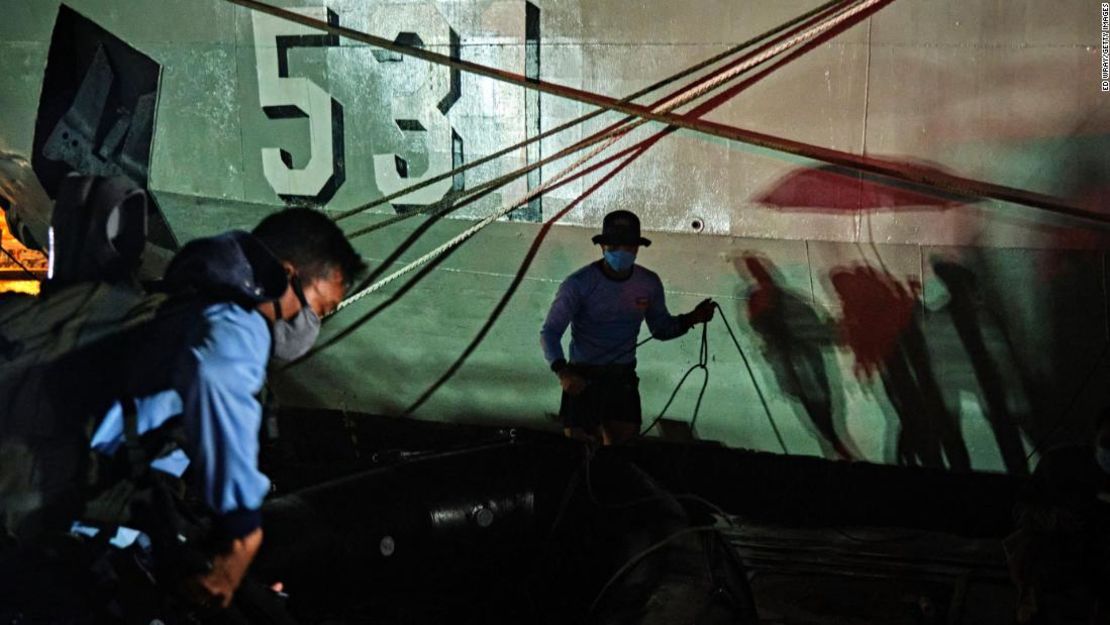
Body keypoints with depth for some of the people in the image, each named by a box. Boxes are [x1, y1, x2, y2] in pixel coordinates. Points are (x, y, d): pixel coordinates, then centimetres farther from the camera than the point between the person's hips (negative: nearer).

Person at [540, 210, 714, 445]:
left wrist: (691, 319, -7)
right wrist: (562, 370, -30)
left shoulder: (649, 283, -2)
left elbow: (661, 328, 12)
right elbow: (550, 332, -14)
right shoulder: (579, 284, -15)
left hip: (623, 376, 3)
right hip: (583, 377, -3)